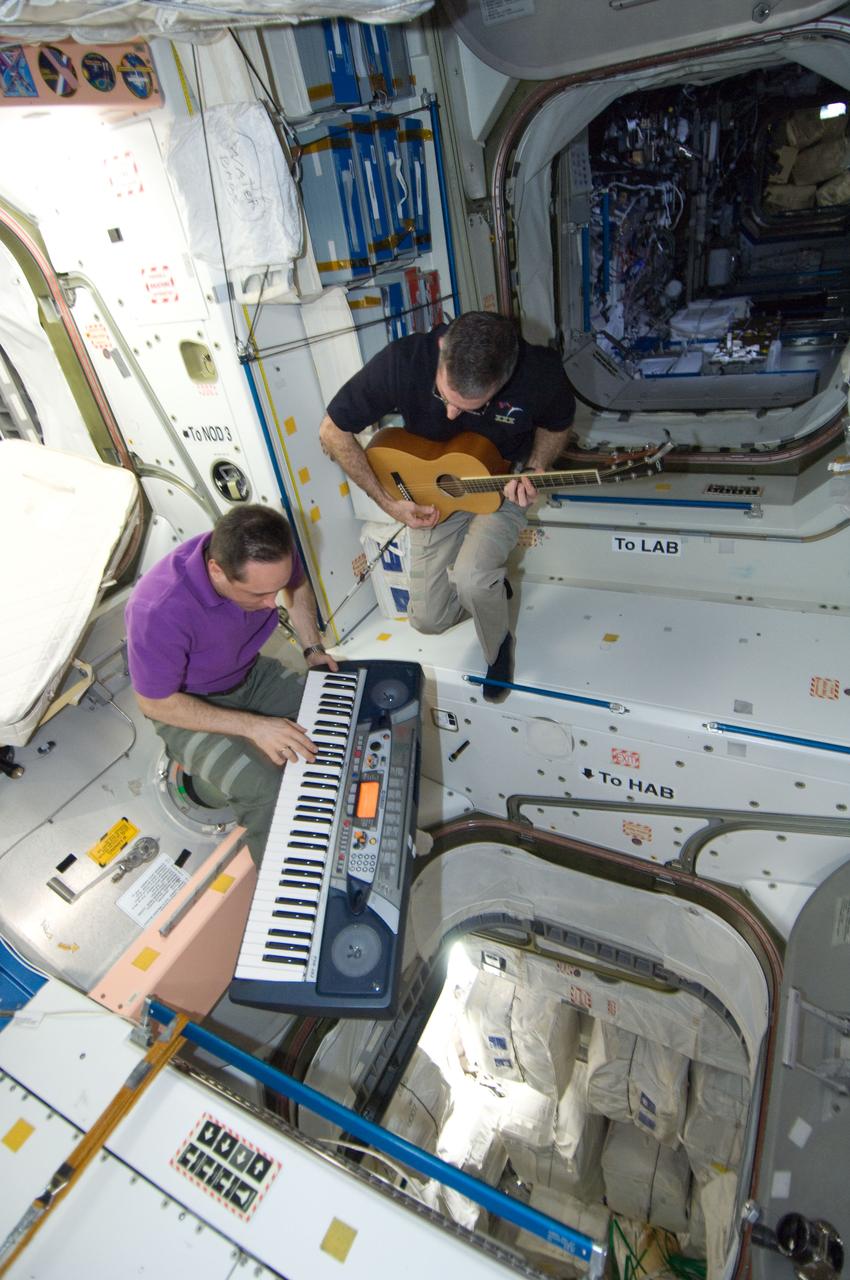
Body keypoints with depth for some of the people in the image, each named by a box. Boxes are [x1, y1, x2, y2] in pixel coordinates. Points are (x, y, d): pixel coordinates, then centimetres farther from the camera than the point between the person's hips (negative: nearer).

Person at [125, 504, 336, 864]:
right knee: (267, 792, -26)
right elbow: (155, 703, -23)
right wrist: (254, 726, -29)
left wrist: (313, 649, -8)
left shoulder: (268, 553, -23)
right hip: (185, 707, -5)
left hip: (252, 673, 6)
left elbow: (299, 587, 3)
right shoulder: (158, 610, -39)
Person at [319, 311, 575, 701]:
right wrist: (388, 503, -18)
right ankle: (489, 585, 30)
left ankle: (498, 646, 5)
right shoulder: (401, 362, -28)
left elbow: (556, 427, -1)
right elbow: (332, 432, -15)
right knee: (429, 618, -3)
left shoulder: (540, 372, -25)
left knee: (471, 578, -31)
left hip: (503, 485, -1)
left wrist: (534, 471, -21)